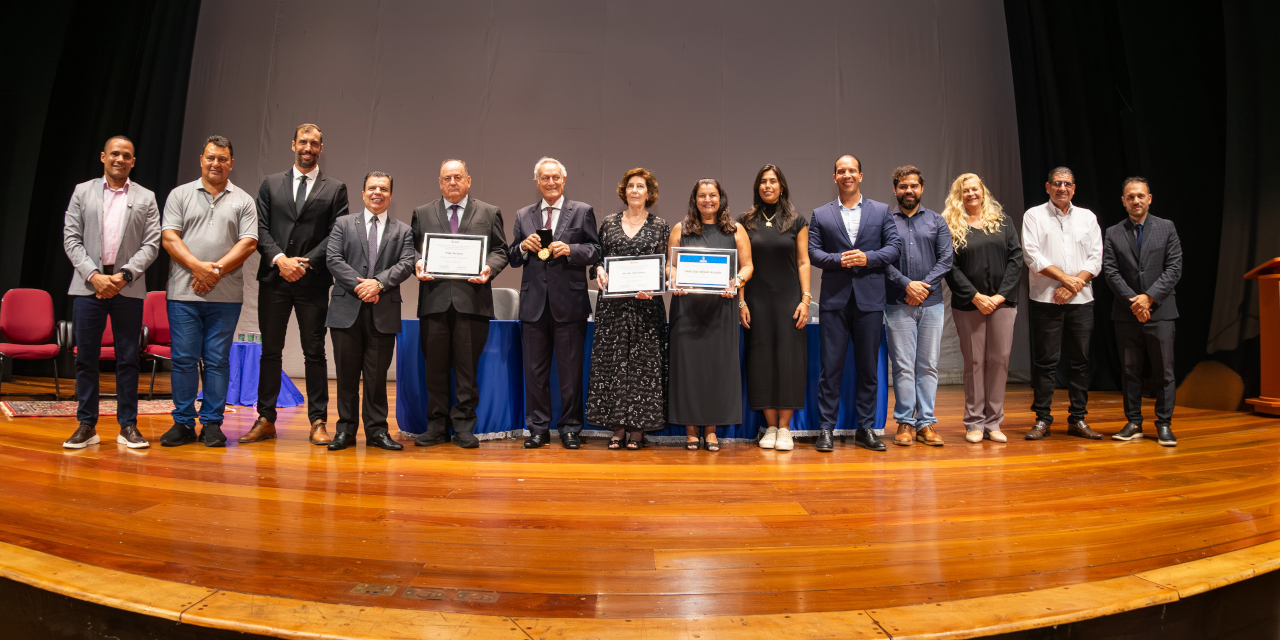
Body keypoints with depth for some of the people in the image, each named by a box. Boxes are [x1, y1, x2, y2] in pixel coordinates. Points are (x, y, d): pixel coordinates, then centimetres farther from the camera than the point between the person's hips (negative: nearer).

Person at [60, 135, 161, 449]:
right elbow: (71, 238, 5)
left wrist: (124, 275, -11)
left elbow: (151, 244, 2)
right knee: (85, 358, 3)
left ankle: (128, 426, 8)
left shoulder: (146, 198, 9)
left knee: (128, 359, 2)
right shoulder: (82, 192, 11)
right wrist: (94, 275, -9)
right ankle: (86, 426, 12)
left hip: (128, 287, -1)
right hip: (89, 284, 1)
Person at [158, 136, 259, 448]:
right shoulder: (180, 195, 11)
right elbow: (169, 237, 2)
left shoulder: (243, 200, 10)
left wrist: (217, 270, -11)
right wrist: (197, 266, -12)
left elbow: (248, 243, -1)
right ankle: (183, 423, 11)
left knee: (217, 360, 2)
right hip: (184, 293, 1)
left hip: (226, 295, 0)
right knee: (183, 358, 2)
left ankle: (212, 424, 10)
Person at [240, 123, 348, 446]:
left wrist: (306, 262, -11)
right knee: (270, 351, 7)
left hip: (313, 281, -2)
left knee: (314, 352, 1)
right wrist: (280, 259, -10)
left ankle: (318, 421, 6)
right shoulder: (271, 184, 13)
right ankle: (266, 419, 15)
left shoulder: (335, 189, 7)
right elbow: (260, 228, 5)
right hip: (274, 278, 2)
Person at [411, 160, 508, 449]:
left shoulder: (489, 213, 13)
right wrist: (417, 265, -7)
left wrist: (489, 269, -10)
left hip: (472, 301, -1)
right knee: (435, 367, 5)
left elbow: (500, 251, 9)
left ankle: (464, 427, 11)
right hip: (434, 300, 2)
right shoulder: (422, 214, 17)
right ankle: (436, 426, 15)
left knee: (468, 367, 1)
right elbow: (411, 249, 14)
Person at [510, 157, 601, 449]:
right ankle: (538, 428, 18)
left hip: (569, 303, -3)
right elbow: (513, 259, 14)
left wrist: (570, 249, -16)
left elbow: (595, 251, 0)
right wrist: (523, 247, -6)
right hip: (534, 303, 3)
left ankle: (570, 428, 14)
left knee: (571, 370, 3)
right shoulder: (523, 216, 14)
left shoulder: (582, 212, 6)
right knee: (535, 370, 7)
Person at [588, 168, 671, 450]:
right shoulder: (609, 223, 11)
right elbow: (598, 258, 13)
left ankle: (637, 429, 6)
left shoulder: (660, 226, 6)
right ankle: (617, 427, 8)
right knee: (612, 360, 0)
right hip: (612, 303, 2)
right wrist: (599, 271, -9)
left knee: (642, 360, -1)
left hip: (645, 302, -1)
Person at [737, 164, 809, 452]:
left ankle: (784, 428, 4)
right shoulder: (747, 222, 7)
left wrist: (805, 298, -5)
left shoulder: (796, 221, 5)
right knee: (761, 359, 1)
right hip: (757, 300, 1)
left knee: (788, 358, -3)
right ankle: (770, 427, 9)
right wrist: (741, 302, -2)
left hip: (788, 299, -1)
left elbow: (803, 262, 3)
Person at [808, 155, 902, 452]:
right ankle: (827, 429, 8)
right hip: (834, 299, -1)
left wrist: (867, 258, -12)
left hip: (870, 299, 1)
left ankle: (866, 428, 17)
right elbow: (813, 252, 2)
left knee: (868, 368, 6)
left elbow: (895, 247, 4)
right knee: (830, 367, -1)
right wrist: (838, 260, -14)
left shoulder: (881, 211, 11)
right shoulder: (820, 215, 10)